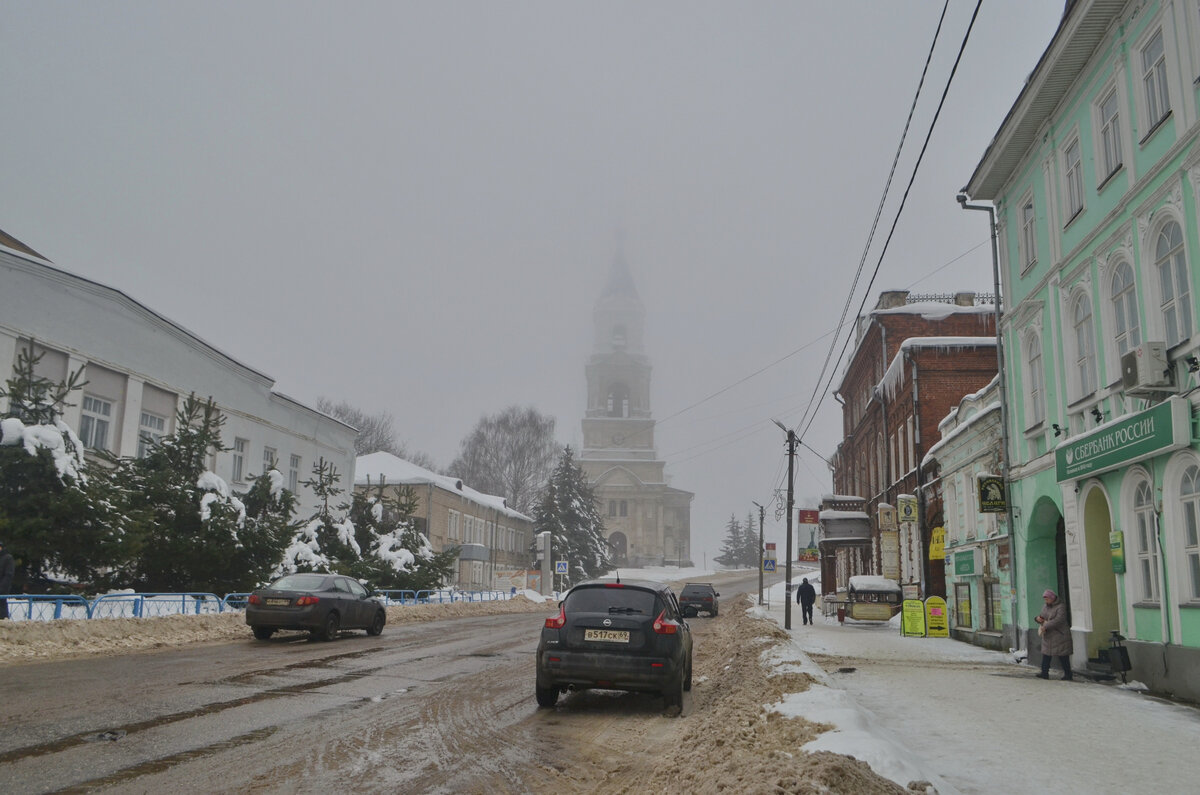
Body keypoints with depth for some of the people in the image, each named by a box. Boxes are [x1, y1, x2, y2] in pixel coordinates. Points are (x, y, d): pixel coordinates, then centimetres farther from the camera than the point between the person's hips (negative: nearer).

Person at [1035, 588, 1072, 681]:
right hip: (1047, 636, 8)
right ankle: (1045, 673, 13)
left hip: (1059, 635, -7)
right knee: (1046, 654, 8)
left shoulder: (1060, 607, -12)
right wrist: (1038, 618, -5)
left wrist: (1045, 626, -26)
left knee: (1063, 656, -2)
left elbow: (1058, 620, -23)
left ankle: (1068, 675, 7)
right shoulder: (1045, 606, 12)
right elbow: (1042, 616, 20)